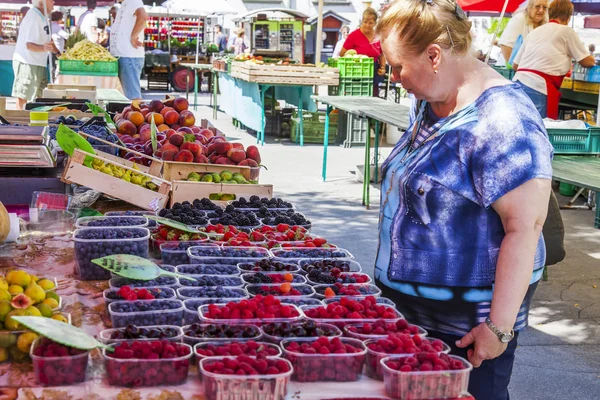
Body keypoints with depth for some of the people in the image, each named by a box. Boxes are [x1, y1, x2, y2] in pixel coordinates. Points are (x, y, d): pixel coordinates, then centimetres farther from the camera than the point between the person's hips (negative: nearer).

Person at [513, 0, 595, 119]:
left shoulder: (534, 32, 23)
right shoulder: (566, 31, 6)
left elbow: (515, 65, 27)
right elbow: (588, 62, 9)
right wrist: (591, 58, 34)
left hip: (518, 84, 7)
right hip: (538, 88, -7)